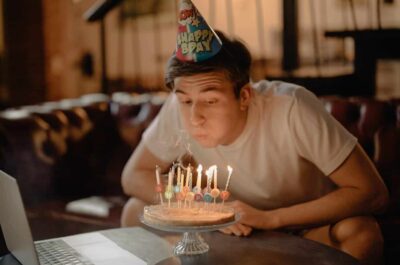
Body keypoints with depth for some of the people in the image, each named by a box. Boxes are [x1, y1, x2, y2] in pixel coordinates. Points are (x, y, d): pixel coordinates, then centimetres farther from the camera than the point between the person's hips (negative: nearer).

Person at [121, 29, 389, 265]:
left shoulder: (291, 108, -31)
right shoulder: (179, 109, -21)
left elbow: (373, 194, -28)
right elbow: (134, 176, -8)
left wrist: (269, 218, -31)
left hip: (311, 227, -3)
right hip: (239, 232, 4)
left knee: (360, 231, -35)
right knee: (138, 211, -13)